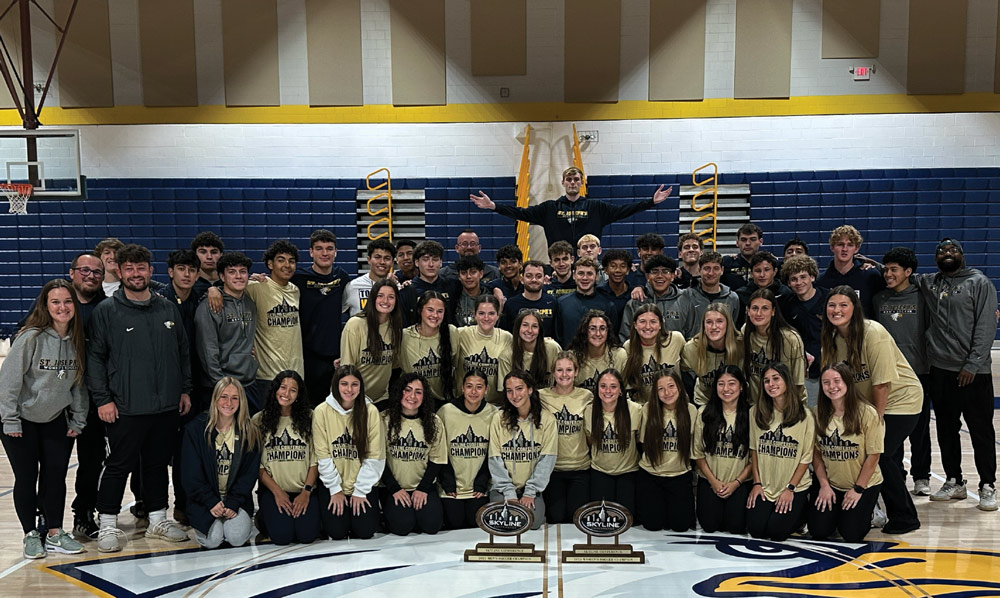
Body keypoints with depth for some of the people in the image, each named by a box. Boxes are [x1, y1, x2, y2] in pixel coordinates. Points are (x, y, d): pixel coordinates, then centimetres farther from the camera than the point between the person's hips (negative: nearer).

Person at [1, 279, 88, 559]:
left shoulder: (77, 340, -4)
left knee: (56, 476, 6)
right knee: (26, 478, 4)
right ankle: (31, 535, 19)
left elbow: (78, 382, 4)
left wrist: (77, 420, 3)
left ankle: (54, 534, 17)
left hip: (56, 420, 4)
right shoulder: (31, 337, -19)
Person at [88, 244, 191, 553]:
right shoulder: (106, 311, -3)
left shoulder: (168, 308, 9)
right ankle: (108, 525, 16)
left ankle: (158, 519, 26)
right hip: (126, 408, -4)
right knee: (119, 466, 2)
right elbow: (95, 357, -3)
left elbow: (182, 351, 14)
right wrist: (102, 399, -8)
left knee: (158, 463, 14)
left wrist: (185, 390, 10)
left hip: (167, 406, 4)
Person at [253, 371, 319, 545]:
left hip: (304, 490, 1)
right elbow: (256, 463, -1)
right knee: (282, 535, -21)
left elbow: (315, 459, 1)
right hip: (272, 490, -1)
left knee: (307, 534, -18)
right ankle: (264, 518, 13)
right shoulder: (259, 420, 1)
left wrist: (306, 491, -9)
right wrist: (277, 492, -9)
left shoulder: (309, 417, 3)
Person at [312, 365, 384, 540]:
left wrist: (360, 491, -8)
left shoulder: (370, 411, -9)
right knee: (336, 531, -11)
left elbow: (374, 457, -7)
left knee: (365, 530, -9)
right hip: (332, 485, 0)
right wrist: (335, 490, -7)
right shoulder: (322, 411, -9)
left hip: (362, 484, 0)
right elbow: (323, 455, -7)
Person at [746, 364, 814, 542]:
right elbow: (754, 450, 5)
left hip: (795, 487, -2)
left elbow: (806, 457, -5)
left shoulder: (805, 415, -6)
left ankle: (799, 511, 16)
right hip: (764, 487, 2)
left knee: (777, 532, -14)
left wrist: (790, 488, -10)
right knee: (755, 529, -12)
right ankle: (770, 509, 19)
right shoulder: (756, 412, 1)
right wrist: (757, 483, -2)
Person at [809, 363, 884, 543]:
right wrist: (824, 485, -6)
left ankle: (866, 509, 23)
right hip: (829, 483, 3)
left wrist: (858, 489, -10)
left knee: (851, 534, -9)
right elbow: (816, 452, 0)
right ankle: (837, 511, 27)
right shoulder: (818, 413, -7)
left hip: (864, 484, -3)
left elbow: (873, 455, -12)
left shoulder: (868, 414, -17)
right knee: (818, 531, -5)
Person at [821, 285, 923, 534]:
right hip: (869, 402, 7)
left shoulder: (873, 333, -25)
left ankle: (904, 518, 5)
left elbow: (882, 383, -22)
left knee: (879, 454, -12)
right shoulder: (833, 336, -4)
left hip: (900, 399, -6)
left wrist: (876, 420, -16)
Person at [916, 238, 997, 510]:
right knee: (946, 431, 12)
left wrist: (972, 365, -14)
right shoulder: (927, 283, 11)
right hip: (940, 370, 5)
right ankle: (954, 482, 24)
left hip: (974, 372, -4)